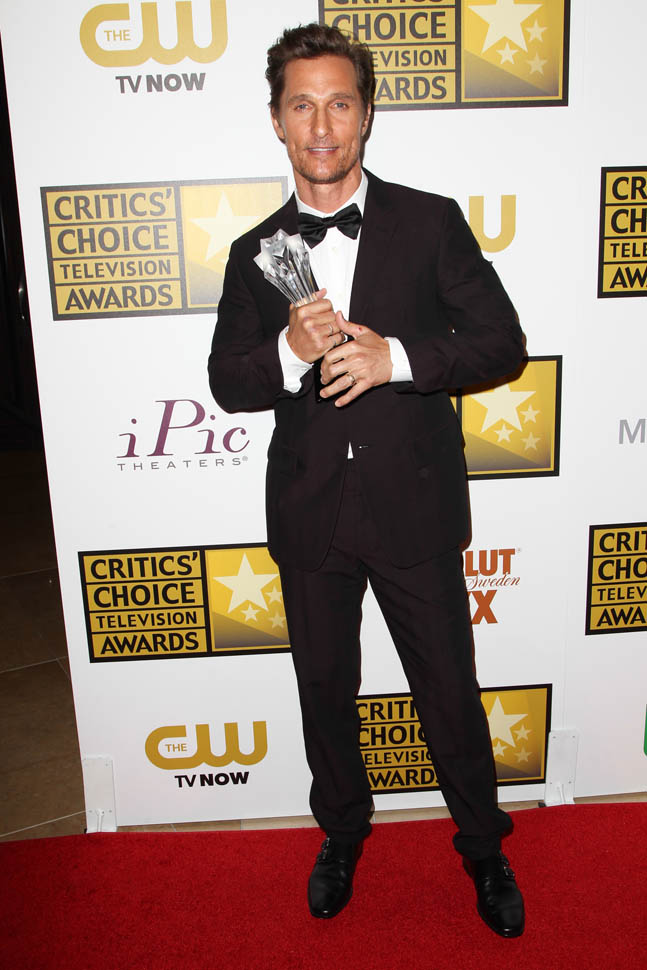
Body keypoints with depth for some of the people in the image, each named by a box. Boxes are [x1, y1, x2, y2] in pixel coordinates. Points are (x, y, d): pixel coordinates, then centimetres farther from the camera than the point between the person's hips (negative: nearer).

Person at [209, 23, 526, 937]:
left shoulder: (432, 222, 0)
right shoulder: (255, 252, 6)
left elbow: (502, 343, -4)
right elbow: (227, 381, 5)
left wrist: (395, 358, -19)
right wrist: (291, 353, -16)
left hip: (414, 508, -2)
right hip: (310, 514, 3)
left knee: (450, 691, 11)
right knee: (325, 688, 18)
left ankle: (484, 846, 39)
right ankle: (343, 834, 45)